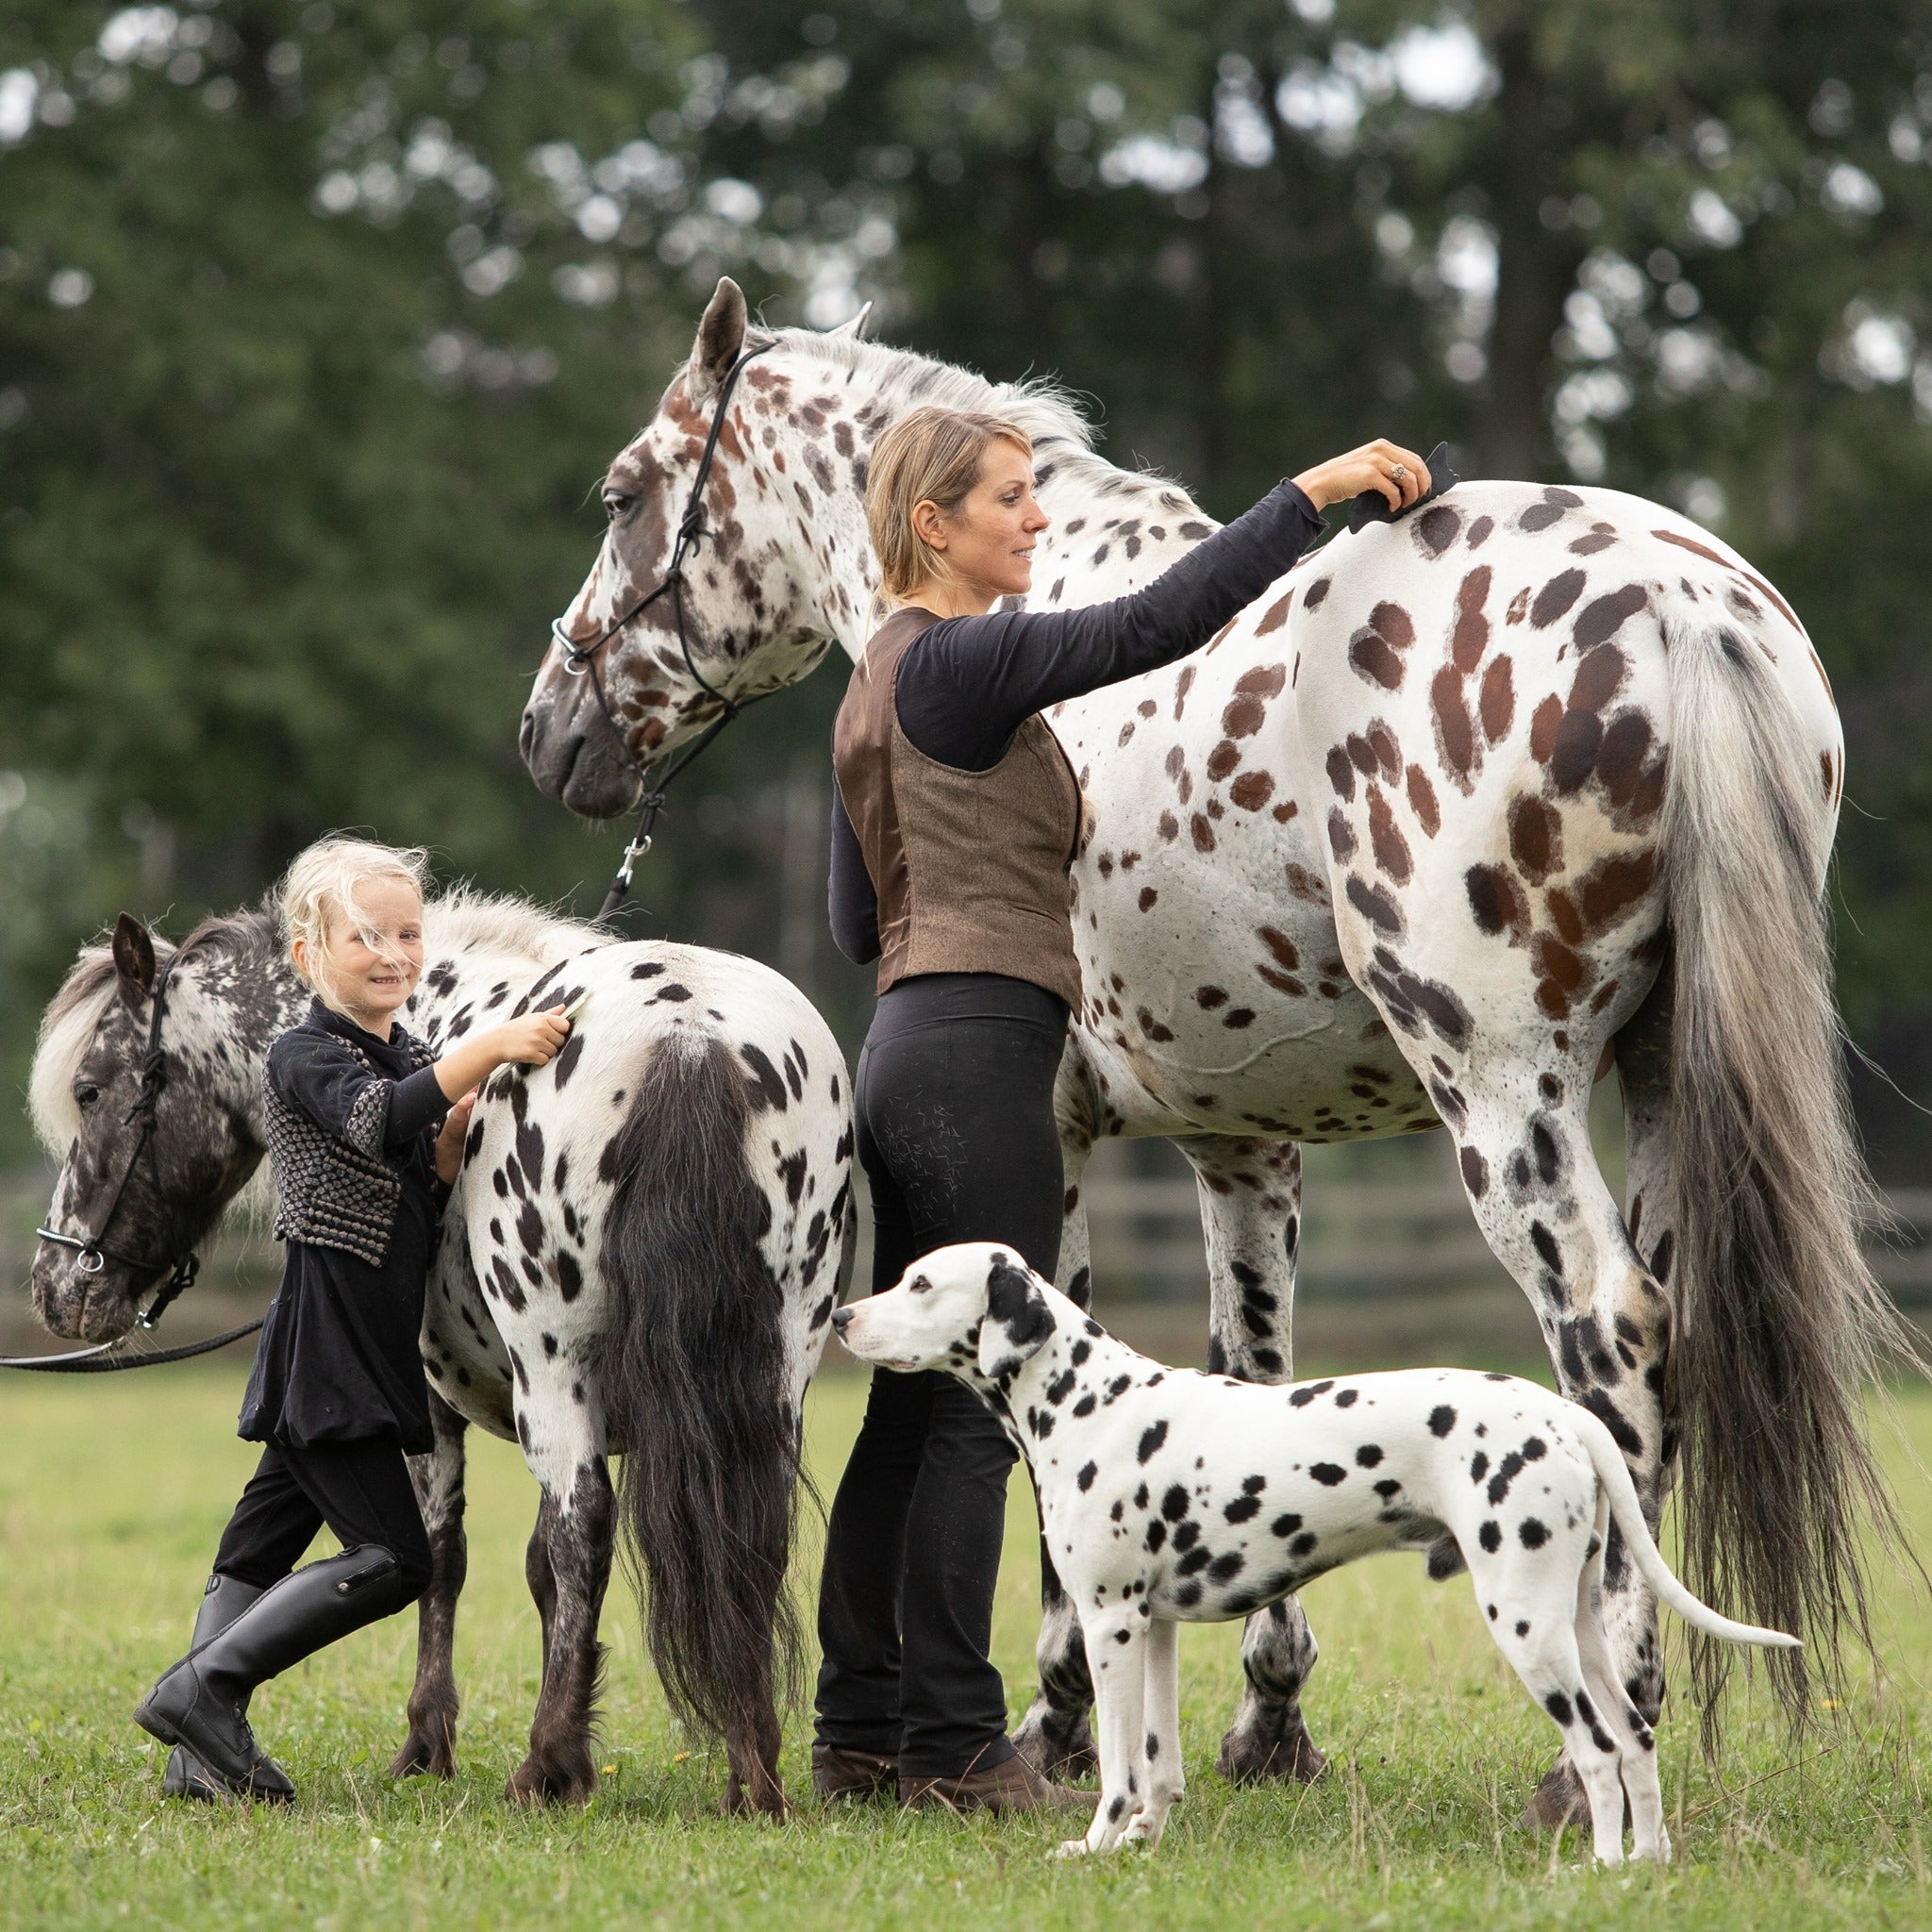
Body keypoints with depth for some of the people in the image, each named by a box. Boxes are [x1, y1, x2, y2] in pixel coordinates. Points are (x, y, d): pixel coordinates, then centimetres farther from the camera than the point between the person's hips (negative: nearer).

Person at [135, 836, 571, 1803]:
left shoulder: (411, 1057, 17)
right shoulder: (305, 1058, -10)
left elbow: (431, 1176, 10)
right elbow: (380, 1121, -30)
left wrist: (466, 1118, -10)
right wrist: (489, 1048, -36)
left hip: (374, 1350, 9)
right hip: (324, 1348, -9)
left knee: (265, 1542, 8)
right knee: (391, 1556, -14)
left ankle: (202, 1751, 10)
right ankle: (200, 1687, -12)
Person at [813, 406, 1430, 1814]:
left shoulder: (884, 680, 18)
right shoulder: (957, 660, -12)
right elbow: (1158, 623, -22)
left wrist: (1024, 832, 22)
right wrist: (1315, 492, -20)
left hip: (907, 1050, 10)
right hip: (979, 1053, -10)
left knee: (911, 1406, 11)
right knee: (975, 1411, -7)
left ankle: (861, 1736, 14)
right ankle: (950, 1747, -5)